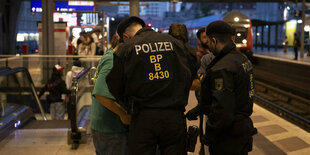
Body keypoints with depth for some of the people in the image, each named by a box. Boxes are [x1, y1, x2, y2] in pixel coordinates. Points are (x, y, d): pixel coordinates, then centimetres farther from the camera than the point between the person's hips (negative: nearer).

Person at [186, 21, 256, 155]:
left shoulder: (222, 69, -24)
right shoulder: (243, 58, 7)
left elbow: (222, 112, -29)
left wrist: (210, 133, -12)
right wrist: (198, 110, 18)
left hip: (228, 139, -9)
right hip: (244, 130, 9)